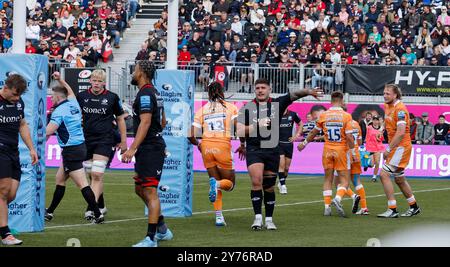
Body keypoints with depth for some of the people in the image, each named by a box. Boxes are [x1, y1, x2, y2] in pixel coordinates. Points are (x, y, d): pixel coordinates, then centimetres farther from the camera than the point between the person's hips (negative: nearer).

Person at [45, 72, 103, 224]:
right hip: (80, 146, 9)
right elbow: (70, 92, 34)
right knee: (60, 179, 18)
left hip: (71, 151, -9)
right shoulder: (73, 104, 9)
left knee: (82, 184, -10)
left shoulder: (59, 111, -14)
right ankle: (49, 212, 26)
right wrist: (60, 80, 36)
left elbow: (48, 132, -23)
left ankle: (98, 215, -14)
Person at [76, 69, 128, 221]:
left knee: (97, 175, -15)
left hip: (104, 141, -4)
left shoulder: (112, 97, -1)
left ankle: (91, 209, -20)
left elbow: (120, 119, 7)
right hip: (86, 140, 4)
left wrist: (123, 141, 7)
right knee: (92, 176, 10)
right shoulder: (82, 96, 5)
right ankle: (101, 207, 26)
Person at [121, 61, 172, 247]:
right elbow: (163, 121, 25)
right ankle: (162, 230, 23)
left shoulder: (145, 94, -15)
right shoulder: (154, 93, 16)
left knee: (150, 192, -10)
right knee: (140, 189, 17)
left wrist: (132, 148, -29)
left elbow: (145, 122, -24)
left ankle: (151, 239, -10)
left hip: (149, 149, -10)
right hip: (154, 146, 10)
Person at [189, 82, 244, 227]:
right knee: (229, 183, 11)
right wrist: (242, 146, 7)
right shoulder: (230, 107, 4)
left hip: (206, 146, 3)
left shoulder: (202, 110, 9)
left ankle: (219, 217, 3)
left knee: (216, 181, 15)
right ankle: (216, 184, -26)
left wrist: (197, 144, 24)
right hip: (223, 146, -3)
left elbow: (191, 135, 3)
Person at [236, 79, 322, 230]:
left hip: (272, 151, 2)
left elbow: (294, 95, -7)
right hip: (254, 150, -2)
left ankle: (269, 219, 18)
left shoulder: (277, 104, 7)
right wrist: (257, 125, -11)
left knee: (269, 187, 7)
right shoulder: (247, 108, 5)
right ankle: (258, 217, -15)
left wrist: (308, 92, -25)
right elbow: (240, 131, 0)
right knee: (256, 181, -19)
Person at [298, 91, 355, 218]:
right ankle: (338, 198, -24)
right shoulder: (346, 116, -9)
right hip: (342, 149, -3)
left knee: (328, 179, 13)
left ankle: (327, 207, 7)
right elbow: (349, 136, -13)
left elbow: (314, 132, 11)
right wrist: (353, 152, -3)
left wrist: (304, 143, 26)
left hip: (327, 150, 3)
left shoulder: (324, 115, 0)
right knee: (344, 179, 3)